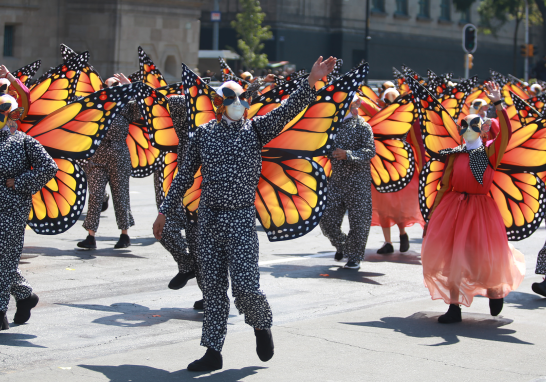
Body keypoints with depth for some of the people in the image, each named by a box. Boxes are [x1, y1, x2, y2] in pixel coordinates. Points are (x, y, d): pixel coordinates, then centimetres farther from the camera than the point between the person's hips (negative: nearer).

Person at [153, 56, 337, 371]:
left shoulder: (255, 129, 3)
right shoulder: (204, 133, 8)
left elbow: (288, 109, -13)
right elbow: (185, 175, 15)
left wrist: (311, 82, -27)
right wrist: (166, 210, 17)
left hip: (241, 219, -2)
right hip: (208, 218, 2)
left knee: (245, 286, -9)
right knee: (213, 287, 6)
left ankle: (263, 325, 23)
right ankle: (214, 352, 14)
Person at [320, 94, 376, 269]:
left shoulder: (363, 127, -4)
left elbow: (370, 151, -15)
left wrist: (348, 154, -27)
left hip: (358, 181, -5)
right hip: (336, 180, 5)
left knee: (358, 221, -2)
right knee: (327, 220, 2)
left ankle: (355, 257, 13)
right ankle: (341, 245, 29)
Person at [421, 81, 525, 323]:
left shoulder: (489, 151, 1)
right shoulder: (455, 155, 8)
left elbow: (506, 133, -18)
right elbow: (444, 186, 11)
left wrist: (498, 104, -24)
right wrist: (431, 215, 9)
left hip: (481, 209, -3)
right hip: (454, 208, 3)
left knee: (486, 255, -3)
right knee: (454, 255, 0)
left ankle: (496, 291, 30)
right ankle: (454, 308, 7)